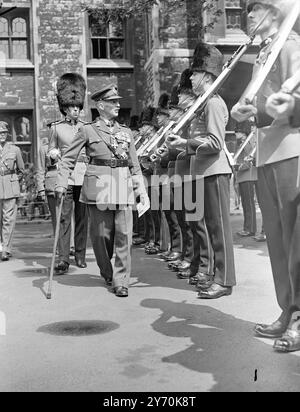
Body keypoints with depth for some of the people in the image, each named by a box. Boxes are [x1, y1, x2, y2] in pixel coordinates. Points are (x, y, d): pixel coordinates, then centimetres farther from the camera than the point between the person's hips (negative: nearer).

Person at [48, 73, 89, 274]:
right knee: (64, 217, -7)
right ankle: (63, 259, -7)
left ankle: (80, 255, 18)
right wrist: (56, 154, -8)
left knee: (82, 217, 6)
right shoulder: (56, 127, 7)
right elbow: (51, 150, 13)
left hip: (84, 176, 2)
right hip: (64, 176, -2)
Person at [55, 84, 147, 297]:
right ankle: (107, 272, 28)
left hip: (123, 186, 3)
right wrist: (61, 184, -5)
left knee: (124, 234, -5)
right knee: (102, 233, 3)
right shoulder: (88, 130, 4)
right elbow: (68, 159, 6)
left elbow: (135, 165, 16)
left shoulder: (126, 132, 14)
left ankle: (121, 281, 2)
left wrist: (141, 190, 8)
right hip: (98, 186, -2)